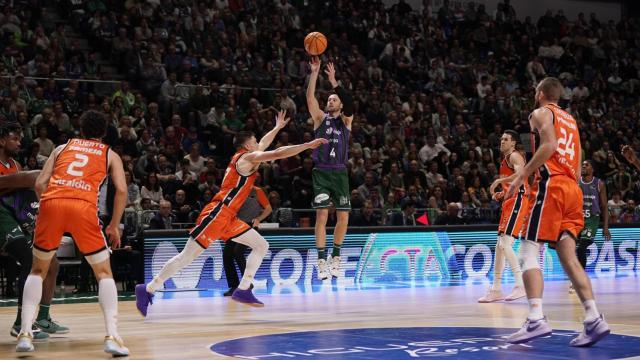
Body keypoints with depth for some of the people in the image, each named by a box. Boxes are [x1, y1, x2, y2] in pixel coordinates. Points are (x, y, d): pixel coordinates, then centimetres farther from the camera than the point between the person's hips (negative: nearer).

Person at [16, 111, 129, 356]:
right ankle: (112, 336, -2)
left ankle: (25, 333, 10)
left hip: (52, 203, 2)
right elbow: (121, 191, 9)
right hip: (84, 207, -2)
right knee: (104, 273, 13)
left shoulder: (62, 147, 28)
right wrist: (114, 226, 18)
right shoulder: (110, 154, 24)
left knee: (38, 270, 21)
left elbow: (40, 183, 16)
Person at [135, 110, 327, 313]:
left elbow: (263, 144, 41)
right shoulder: (248, 158, -6)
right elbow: (278, 153, -16)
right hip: (217, 214, -10)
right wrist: (308, 145, -13)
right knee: (187, 257, -9)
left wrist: (278, 127, 52)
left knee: (261, 246, 8)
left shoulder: (245, 157, 20)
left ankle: (243, 291, 5)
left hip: (228, 217, 10)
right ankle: (148, 290, -3)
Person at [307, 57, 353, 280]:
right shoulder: (320, 118, 8)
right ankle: (321, 263, -6)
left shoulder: (346, 120, 9)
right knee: (321, 215, -9)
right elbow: (310, 97, -5)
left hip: (340, 173, 2)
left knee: (343, 217, 1)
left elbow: (349, 104, -12)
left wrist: (334, 81, -18)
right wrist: (314, 72, -14)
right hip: (322, 172, -2)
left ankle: (335, 257, 19)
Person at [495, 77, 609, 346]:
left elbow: (549, 145, -15)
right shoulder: (570, 120, 27)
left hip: (551, 186, -7)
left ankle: (536, 319, -23)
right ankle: (594, 319, -7)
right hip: (573, 190, 8)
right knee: (568, 256, 4)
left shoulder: (540, 113, 4)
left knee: (528, 253, -9)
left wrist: (521, 176, -14)